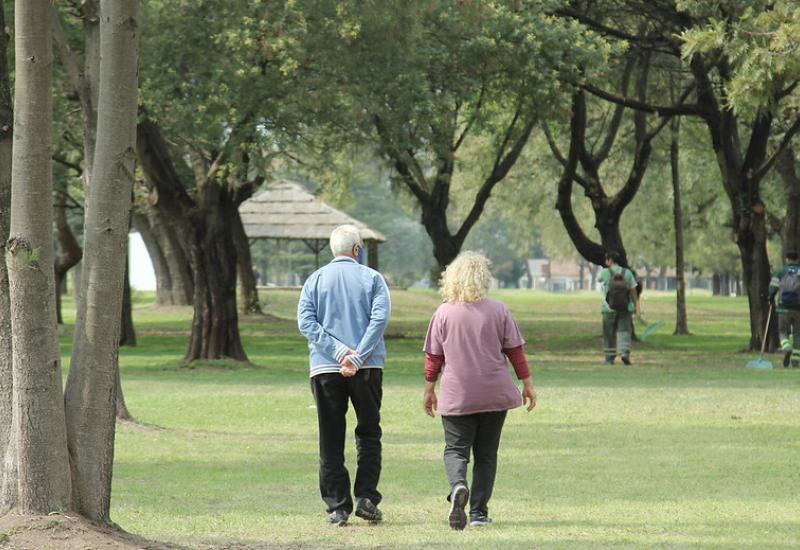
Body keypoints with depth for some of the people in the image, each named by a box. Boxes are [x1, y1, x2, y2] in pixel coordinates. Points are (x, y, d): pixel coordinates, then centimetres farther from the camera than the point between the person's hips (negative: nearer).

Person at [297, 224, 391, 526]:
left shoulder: (315, 280, 8)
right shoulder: (371, 278, 3)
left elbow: (306, 321, -5)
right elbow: (380, 318, -10)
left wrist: (339, 351, -11)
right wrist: (357, 357, -15)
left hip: (325, 368, 1)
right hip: (367, 368, -1)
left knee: (331, 441, 4)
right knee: (368, 434, 12)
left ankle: (337, 507, 1)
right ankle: (366, 498, 1)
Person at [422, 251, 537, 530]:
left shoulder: (444, 314, -3)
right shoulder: (498, 311, -1)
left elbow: (433, 356, 0)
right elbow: (515, 350, 1)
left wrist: (429, 389, 11)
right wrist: (527, 384, 10)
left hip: (456, 396, -1)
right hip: (494, 393, 1)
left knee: (456, 449, 4)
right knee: (486, 453, 12)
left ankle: (458, 486, -27)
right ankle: (479, 510, 9)